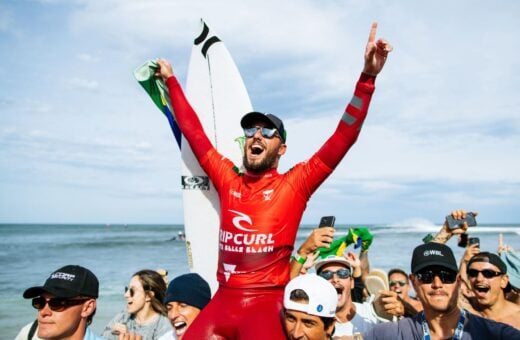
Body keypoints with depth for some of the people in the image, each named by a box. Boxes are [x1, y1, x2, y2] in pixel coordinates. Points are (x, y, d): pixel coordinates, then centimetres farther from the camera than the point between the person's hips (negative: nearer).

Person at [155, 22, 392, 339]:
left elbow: (345, 135, -7)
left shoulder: (295, 183, 0)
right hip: (222, 299, 4)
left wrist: (367, 77, -14)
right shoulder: (228, 179, 10)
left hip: (266, 302, -4)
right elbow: (193, 131, 19)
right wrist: (171, 80, 25)